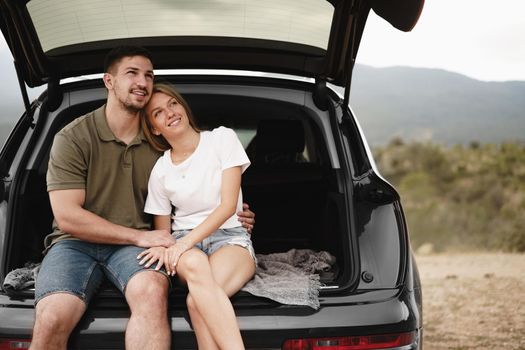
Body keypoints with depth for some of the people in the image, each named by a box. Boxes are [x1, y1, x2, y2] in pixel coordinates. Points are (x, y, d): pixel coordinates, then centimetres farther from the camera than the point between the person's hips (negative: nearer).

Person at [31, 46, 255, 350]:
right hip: (77, 242, -2)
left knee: (152, 291, -35)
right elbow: (68, 217, -9)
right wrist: (139, 236, -13)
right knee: (52, 319, -33)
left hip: (133, 244, 2)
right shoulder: (73, 138, -2)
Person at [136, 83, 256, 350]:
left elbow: (229, 205, -8)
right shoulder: (160, 171, 7)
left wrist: (187, 241, -20)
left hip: (230, 237, -1)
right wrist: (163, 248, -13)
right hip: (184, 242, 1)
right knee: (195, 263, -40)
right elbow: (162, 228, 13)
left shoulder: (222, 138, 0)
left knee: (197, 300, -36)